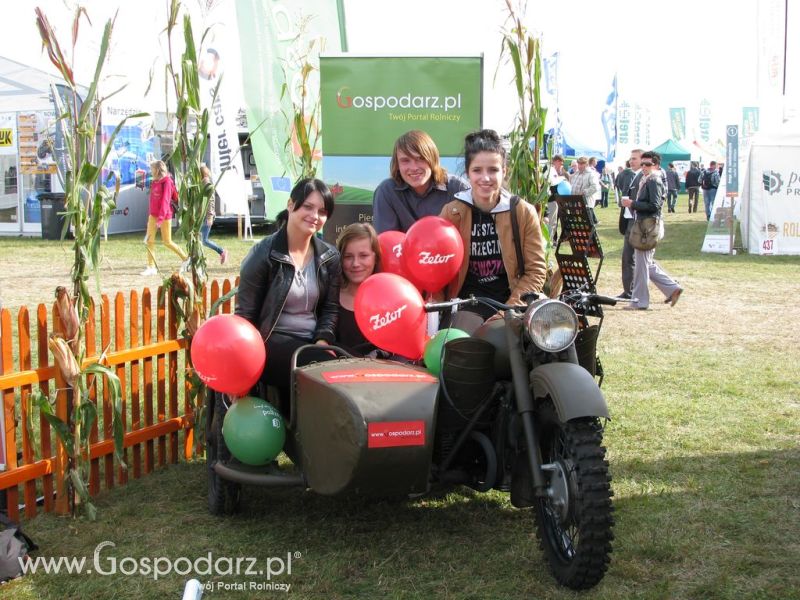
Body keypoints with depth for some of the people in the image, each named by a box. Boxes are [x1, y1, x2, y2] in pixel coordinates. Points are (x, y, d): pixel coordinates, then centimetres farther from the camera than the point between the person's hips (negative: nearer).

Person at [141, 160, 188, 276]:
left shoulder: (167, 182, -13)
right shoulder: (154, 182, 9)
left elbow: (165, 200, -20)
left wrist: (161, 218, -25)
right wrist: (150, 215, 17)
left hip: (165, 215, -7)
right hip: (153, 215, 7)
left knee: (167, 242, 1)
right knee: (150, 240, -1)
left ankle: (186, 258, 20)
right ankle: (151, 267, 2)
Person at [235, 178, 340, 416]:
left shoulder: (329, 257, 10)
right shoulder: (263, 254, -4)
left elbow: (331, 308, 10)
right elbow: (246, 314, -4)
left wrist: (323, 341, -10)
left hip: (311, 344, 5)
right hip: (272, 343, -5)